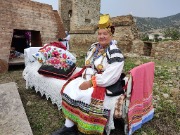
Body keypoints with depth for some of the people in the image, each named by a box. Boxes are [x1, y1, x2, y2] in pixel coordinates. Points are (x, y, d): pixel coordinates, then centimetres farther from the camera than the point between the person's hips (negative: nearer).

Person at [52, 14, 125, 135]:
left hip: (105, 85, -7)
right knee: (70, 88, -11)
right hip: (88, 80, 8)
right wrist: (85, 78, 1)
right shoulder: (94, 47, 9)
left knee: (84, 96, -29)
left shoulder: (115, 53, -15)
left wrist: (90, 83, -21)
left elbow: (109, 78, -22)